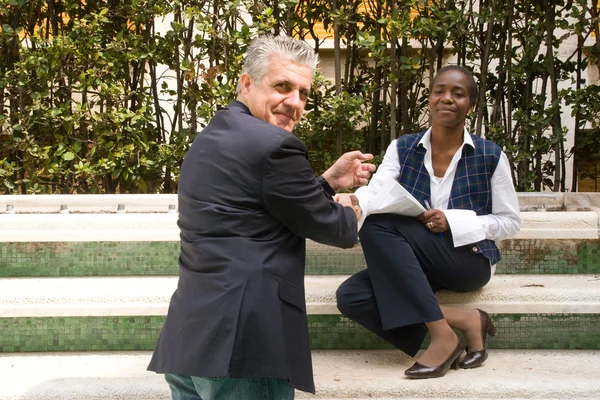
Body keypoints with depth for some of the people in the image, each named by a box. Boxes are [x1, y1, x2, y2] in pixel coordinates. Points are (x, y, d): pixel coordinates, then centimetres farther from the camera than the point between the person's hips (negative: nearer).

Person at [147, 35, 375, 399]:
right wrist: (350, 216, 19)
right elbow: (328, 227, -3)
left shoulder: (213, 137, 16)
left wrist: (329, 181, 23)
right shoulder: (275, 144, -13)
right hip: (241, 344, -9)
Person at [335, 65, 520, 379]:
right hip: (413, 265, 4)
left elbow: (510, 222, 1)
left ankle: (443, 335, -23)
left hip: (468, 260, -4)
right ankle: (465, 321, -17)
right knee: (350, 296, -24)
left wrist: (453, 222, -16)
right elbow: (375, 192, -12)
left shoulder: (490, 155, -3)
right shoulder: (402, 148, 3)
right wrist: (352, 202, -37)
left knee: (378, 226, -27)